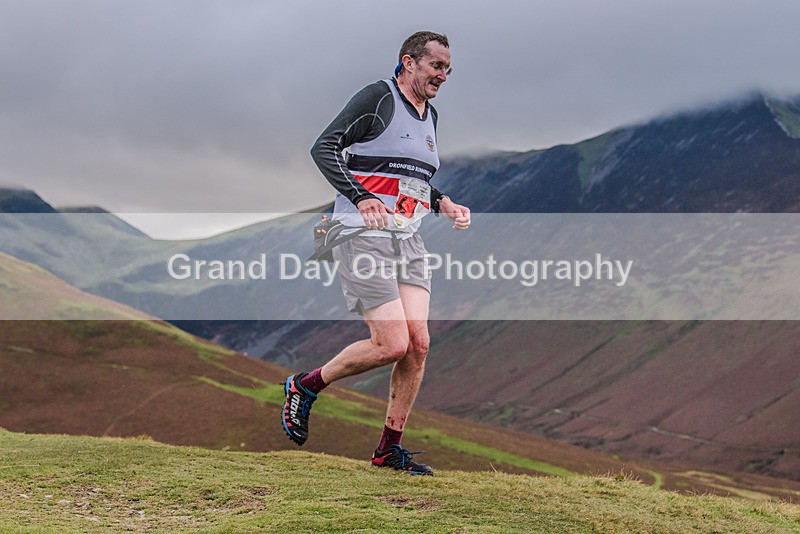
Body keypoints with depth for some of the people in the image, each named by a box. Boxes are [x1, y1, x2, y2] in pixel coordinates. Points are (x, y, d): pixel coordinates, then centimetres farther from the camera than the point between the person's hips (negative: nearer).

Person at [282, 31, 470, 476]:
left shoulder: (430, 115, 19)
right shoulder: (378, 98, -7)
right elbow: (323, 148, -14)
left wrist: (443, 203, 10)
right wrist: (361, 197, -25)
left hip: (409, 241, 8)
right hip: (364, 235, -8)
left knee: (418, 343, -4)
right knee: (392, 345, -14)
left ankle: (390, 448, 8)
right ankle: (305, 387, 9)